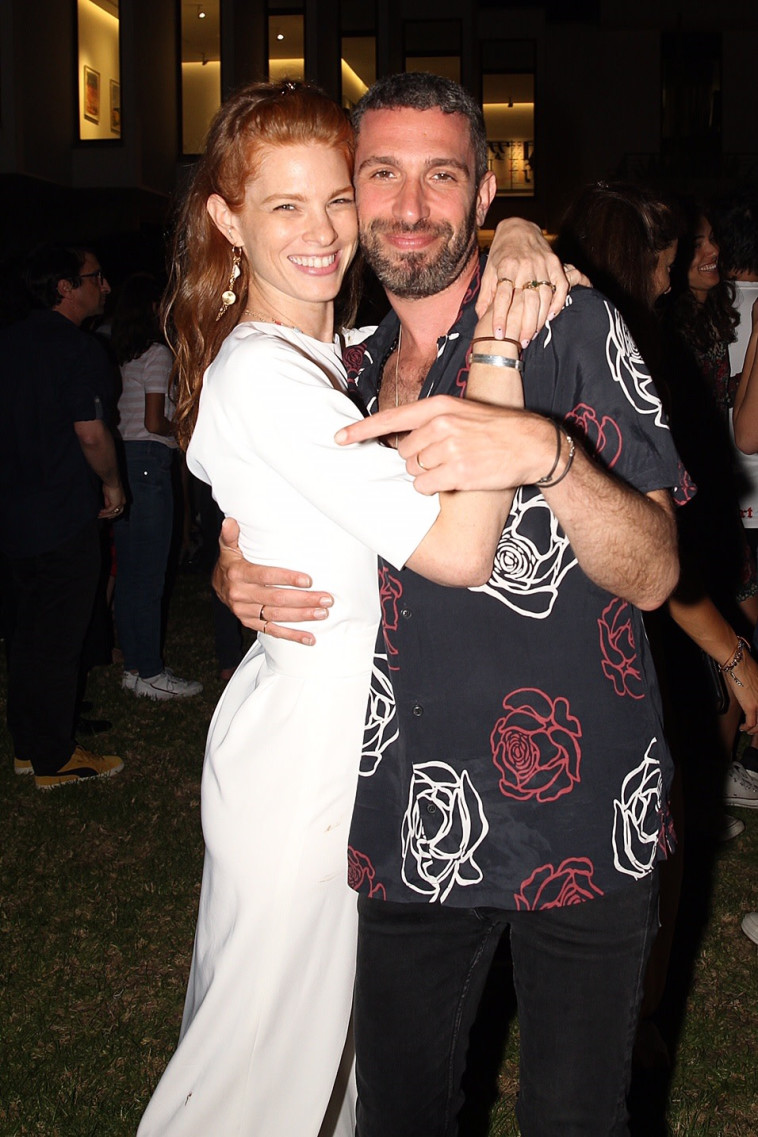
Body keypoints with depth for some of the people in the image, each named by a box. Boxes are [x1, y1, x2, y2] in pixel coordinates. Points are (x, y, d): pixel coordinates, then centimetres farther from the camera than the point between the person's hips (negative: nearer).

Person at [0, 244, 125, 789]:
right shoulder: (81, 350, -15)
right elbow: (92, 435, -18)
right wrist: (112, 484, -2)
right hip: (65, 516, -8)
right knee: (59, 640, 1)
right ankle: (56, 759, 10)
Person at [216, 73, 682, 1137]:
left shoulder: (573, 329, -6)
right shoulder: (349, 372, 9)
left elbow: (652, 572, -15)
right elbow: (265, 540, 22)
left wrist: (545, 451, -33)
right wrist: (241, 578, -2)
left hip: (580, 822, -4)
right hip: (410, 836, 4)